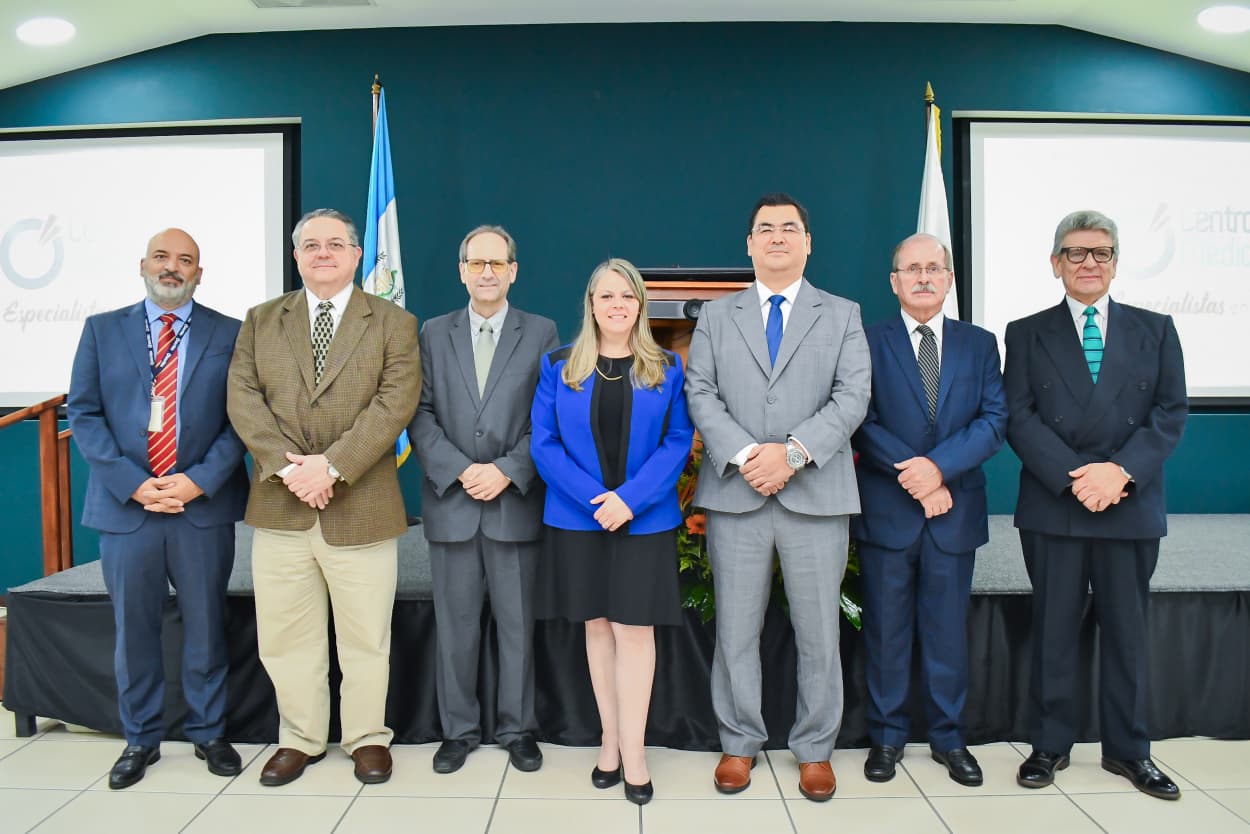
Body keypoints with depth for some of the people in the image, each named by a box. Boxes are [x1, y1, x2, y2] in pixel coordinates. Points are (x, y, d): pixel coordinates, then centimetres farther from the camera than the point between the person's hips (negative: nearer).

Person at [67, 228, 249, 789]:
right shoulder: (102, 329, 8)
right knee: (133, 629, 10)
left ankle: (208, 733, 25)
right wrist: (133, 483, -11)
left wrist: (199, 480, -13)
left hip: (204, 506, -1)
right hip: (125, 505, 1)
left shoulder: (230, 334, 4)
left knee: (205, 626, 8)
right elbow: (84, 413, 2)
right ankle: (140, 740, 27)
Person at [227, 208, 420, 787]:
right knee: (286, 636, 11)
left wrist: (331, 465, -17)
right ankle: (300, 739, 29)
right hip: (279, 507, 3)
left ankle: (368, 738, 25)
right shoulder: (261, 321, 12)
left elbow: (395, 403, -8)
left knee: (365, 636, 8)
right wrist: (287, 466, -14)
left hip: (360, 508, -2)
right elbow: (244, 400, 1)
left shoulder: (393, 323, 3)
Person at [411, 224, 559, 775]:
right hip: (450, 503, 2)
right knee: (455, 627, 10)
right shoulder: (434, 334, 9)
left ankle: (517, 729, 23)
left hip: (516, 502, -1)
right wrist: (460, 470, -11)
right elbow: (420, 414, 2)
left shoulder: (541, 333, 4)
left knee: (518, 626, 7)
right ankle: (458, 730, 25)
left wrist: (507, 470, -13)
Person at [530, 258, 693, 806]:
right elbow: (544, 442, -2)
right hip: (577, 518, 1)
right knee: (597, 626, 9)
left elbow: (678, 442, -2)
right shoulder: (559, 365, 3)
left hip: (645, 519, -1)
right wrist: (593, 498, -14)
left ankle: (632, 752, 8)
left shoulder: (665, 368, 3)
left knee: (634, 629, -1)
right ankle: (610, 740, 21)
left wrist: (630, 499, -15)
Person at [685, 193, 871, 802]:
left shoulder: (842, 315, 9)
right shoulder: (716, 317, 12)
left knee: (818, 633, 7)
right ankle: (739, 742, 25)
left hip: (816, 494, 0)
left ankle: (815, 749, 24)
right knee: (735, 631, 8)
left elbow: (852, 396, -2)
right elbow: (700, 394, 2)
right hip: (735, 494, 1)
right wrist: (745, 454, -14)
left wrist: (792, 452, -16)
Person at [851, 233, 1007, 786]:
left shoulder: (979, 344, 8)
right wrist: (915, 480, -14)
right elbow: (862, 424, -6)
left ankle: (948, 738, 26)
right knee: (886, 630, 8)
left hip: (954, 511, 2)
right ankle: (887, 736, 22)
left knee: (948, 629, 11)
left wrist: (939, 466, -16)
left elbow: (994, 419, -1)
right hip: (886, 511, -2)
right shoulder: (867, 343, 1)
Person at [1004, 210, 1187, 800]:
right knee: (1053, 629, 6)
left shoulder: (1155, 330, 9)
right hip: (1052, 505, -1)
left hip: (1132, 506, 1)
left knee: (1127, 631, 10)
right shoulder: (1027, 334, 6)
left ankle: (1128, 749, 24)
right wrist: (1074, 476, -15)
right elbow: (1019, 418, -3)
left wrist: (1121, 470, -15)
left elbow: (1170, 413, 1)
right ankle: (1050, 744, 19)